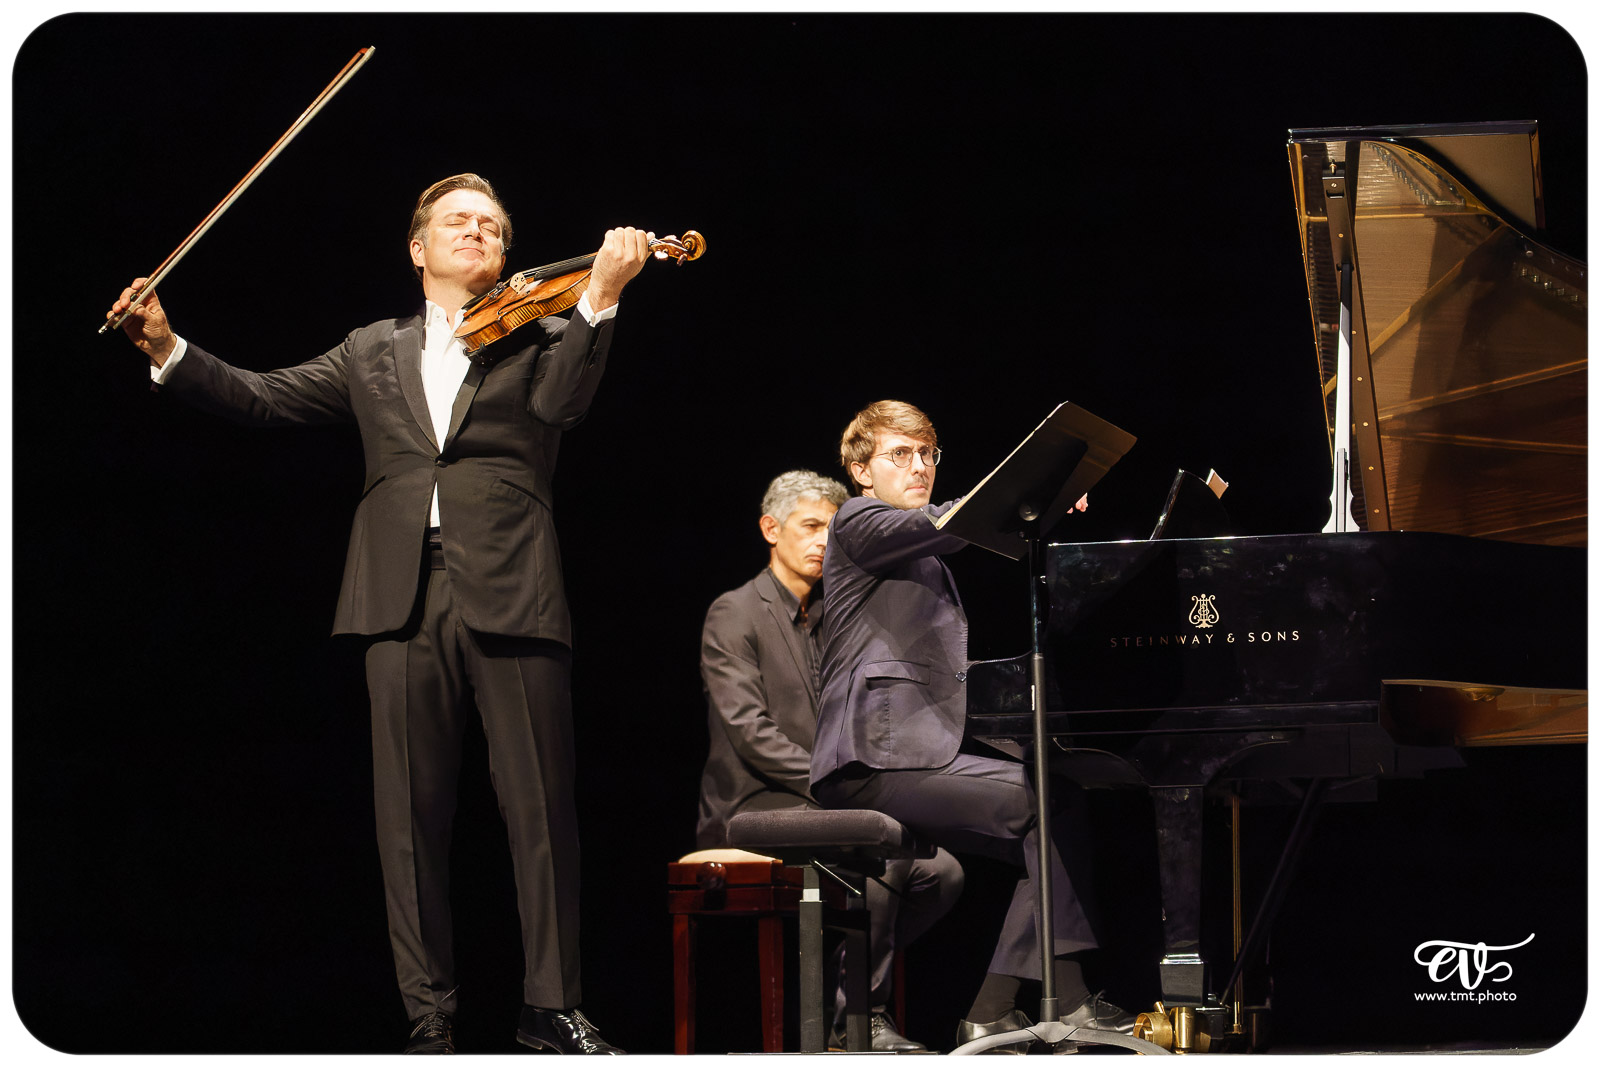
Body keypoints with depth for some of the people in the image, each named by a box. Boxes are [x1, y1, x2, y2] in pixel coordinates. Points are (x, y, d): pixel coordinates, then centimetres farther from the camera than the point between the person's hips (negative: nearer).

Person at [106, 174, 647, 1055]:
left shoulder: (537, 338, 13)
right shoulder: (373, 354, 21)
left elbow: (561, 402, -7)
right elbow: (263, 400, 15)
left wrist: (600, 297, -20)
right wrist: (168, 350, 2)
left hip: (511, 600, -2)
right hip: (405, 603, 2)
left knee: (541, 812, -3)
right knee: (411, 817, 1)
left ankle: (551, 1008, 6)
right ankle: (429, 1020, 8)